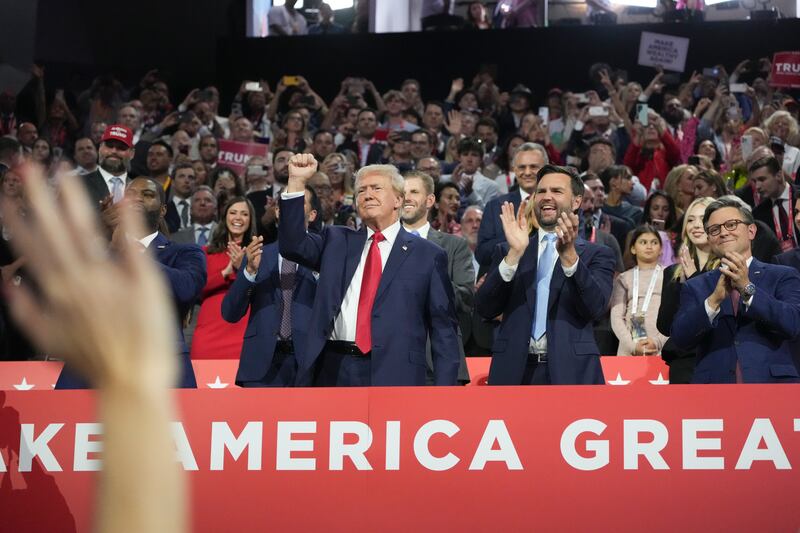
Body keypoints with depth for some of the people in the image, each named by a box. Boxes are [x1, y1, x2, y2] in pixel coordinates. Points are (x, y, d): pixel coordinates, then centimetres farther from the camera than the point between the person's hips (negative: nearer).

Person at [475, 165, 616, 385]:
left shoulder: (596, 255, 8)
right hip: (515, 372, 2)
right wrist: (514, 254, -10)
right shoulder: (507, 251, 13)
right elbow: (485, 309, 1)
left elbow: (596, 307, -9)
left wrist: (569, 255, -21)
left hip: (570, 374, -2)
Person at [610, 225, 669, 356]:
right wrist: (632, 345, -8)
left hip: (662, 350, -1)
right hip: (629, 352, 1)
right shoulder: (624, 279, 16)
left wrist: (658, 341, -10)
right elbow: (617, 317, 7)